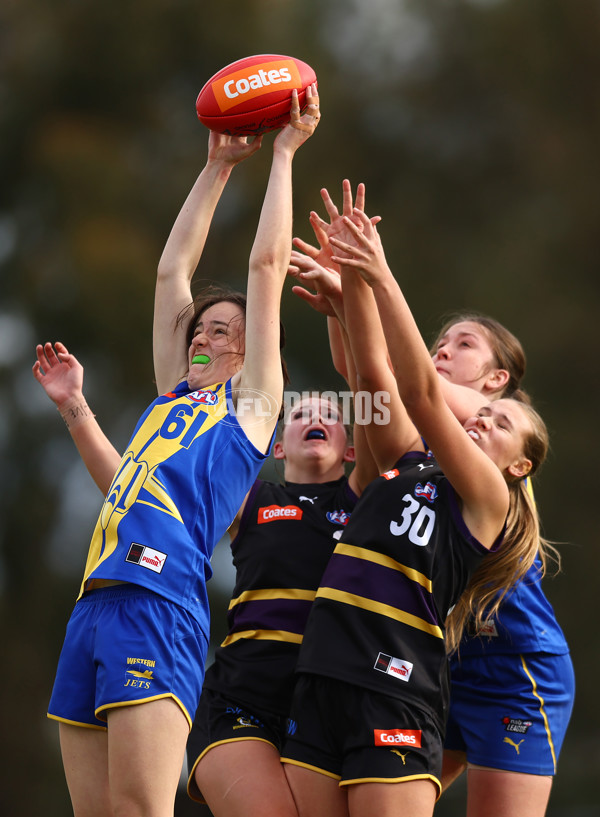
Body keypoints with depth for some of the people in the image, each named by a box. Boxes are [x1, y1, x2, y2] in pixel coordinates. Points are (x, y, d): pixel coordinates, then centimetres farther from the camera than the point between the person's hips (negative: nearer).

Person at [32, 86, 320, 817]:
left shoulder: (250, 401, 12)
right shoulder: (172, 397, 27)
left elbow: (268, 264, 12)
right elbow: (172, 271, 32)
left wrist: (284, 154, 20)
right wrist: (218, 167, 36)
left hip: (160, 606, -7)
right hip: (95, 610, 7)